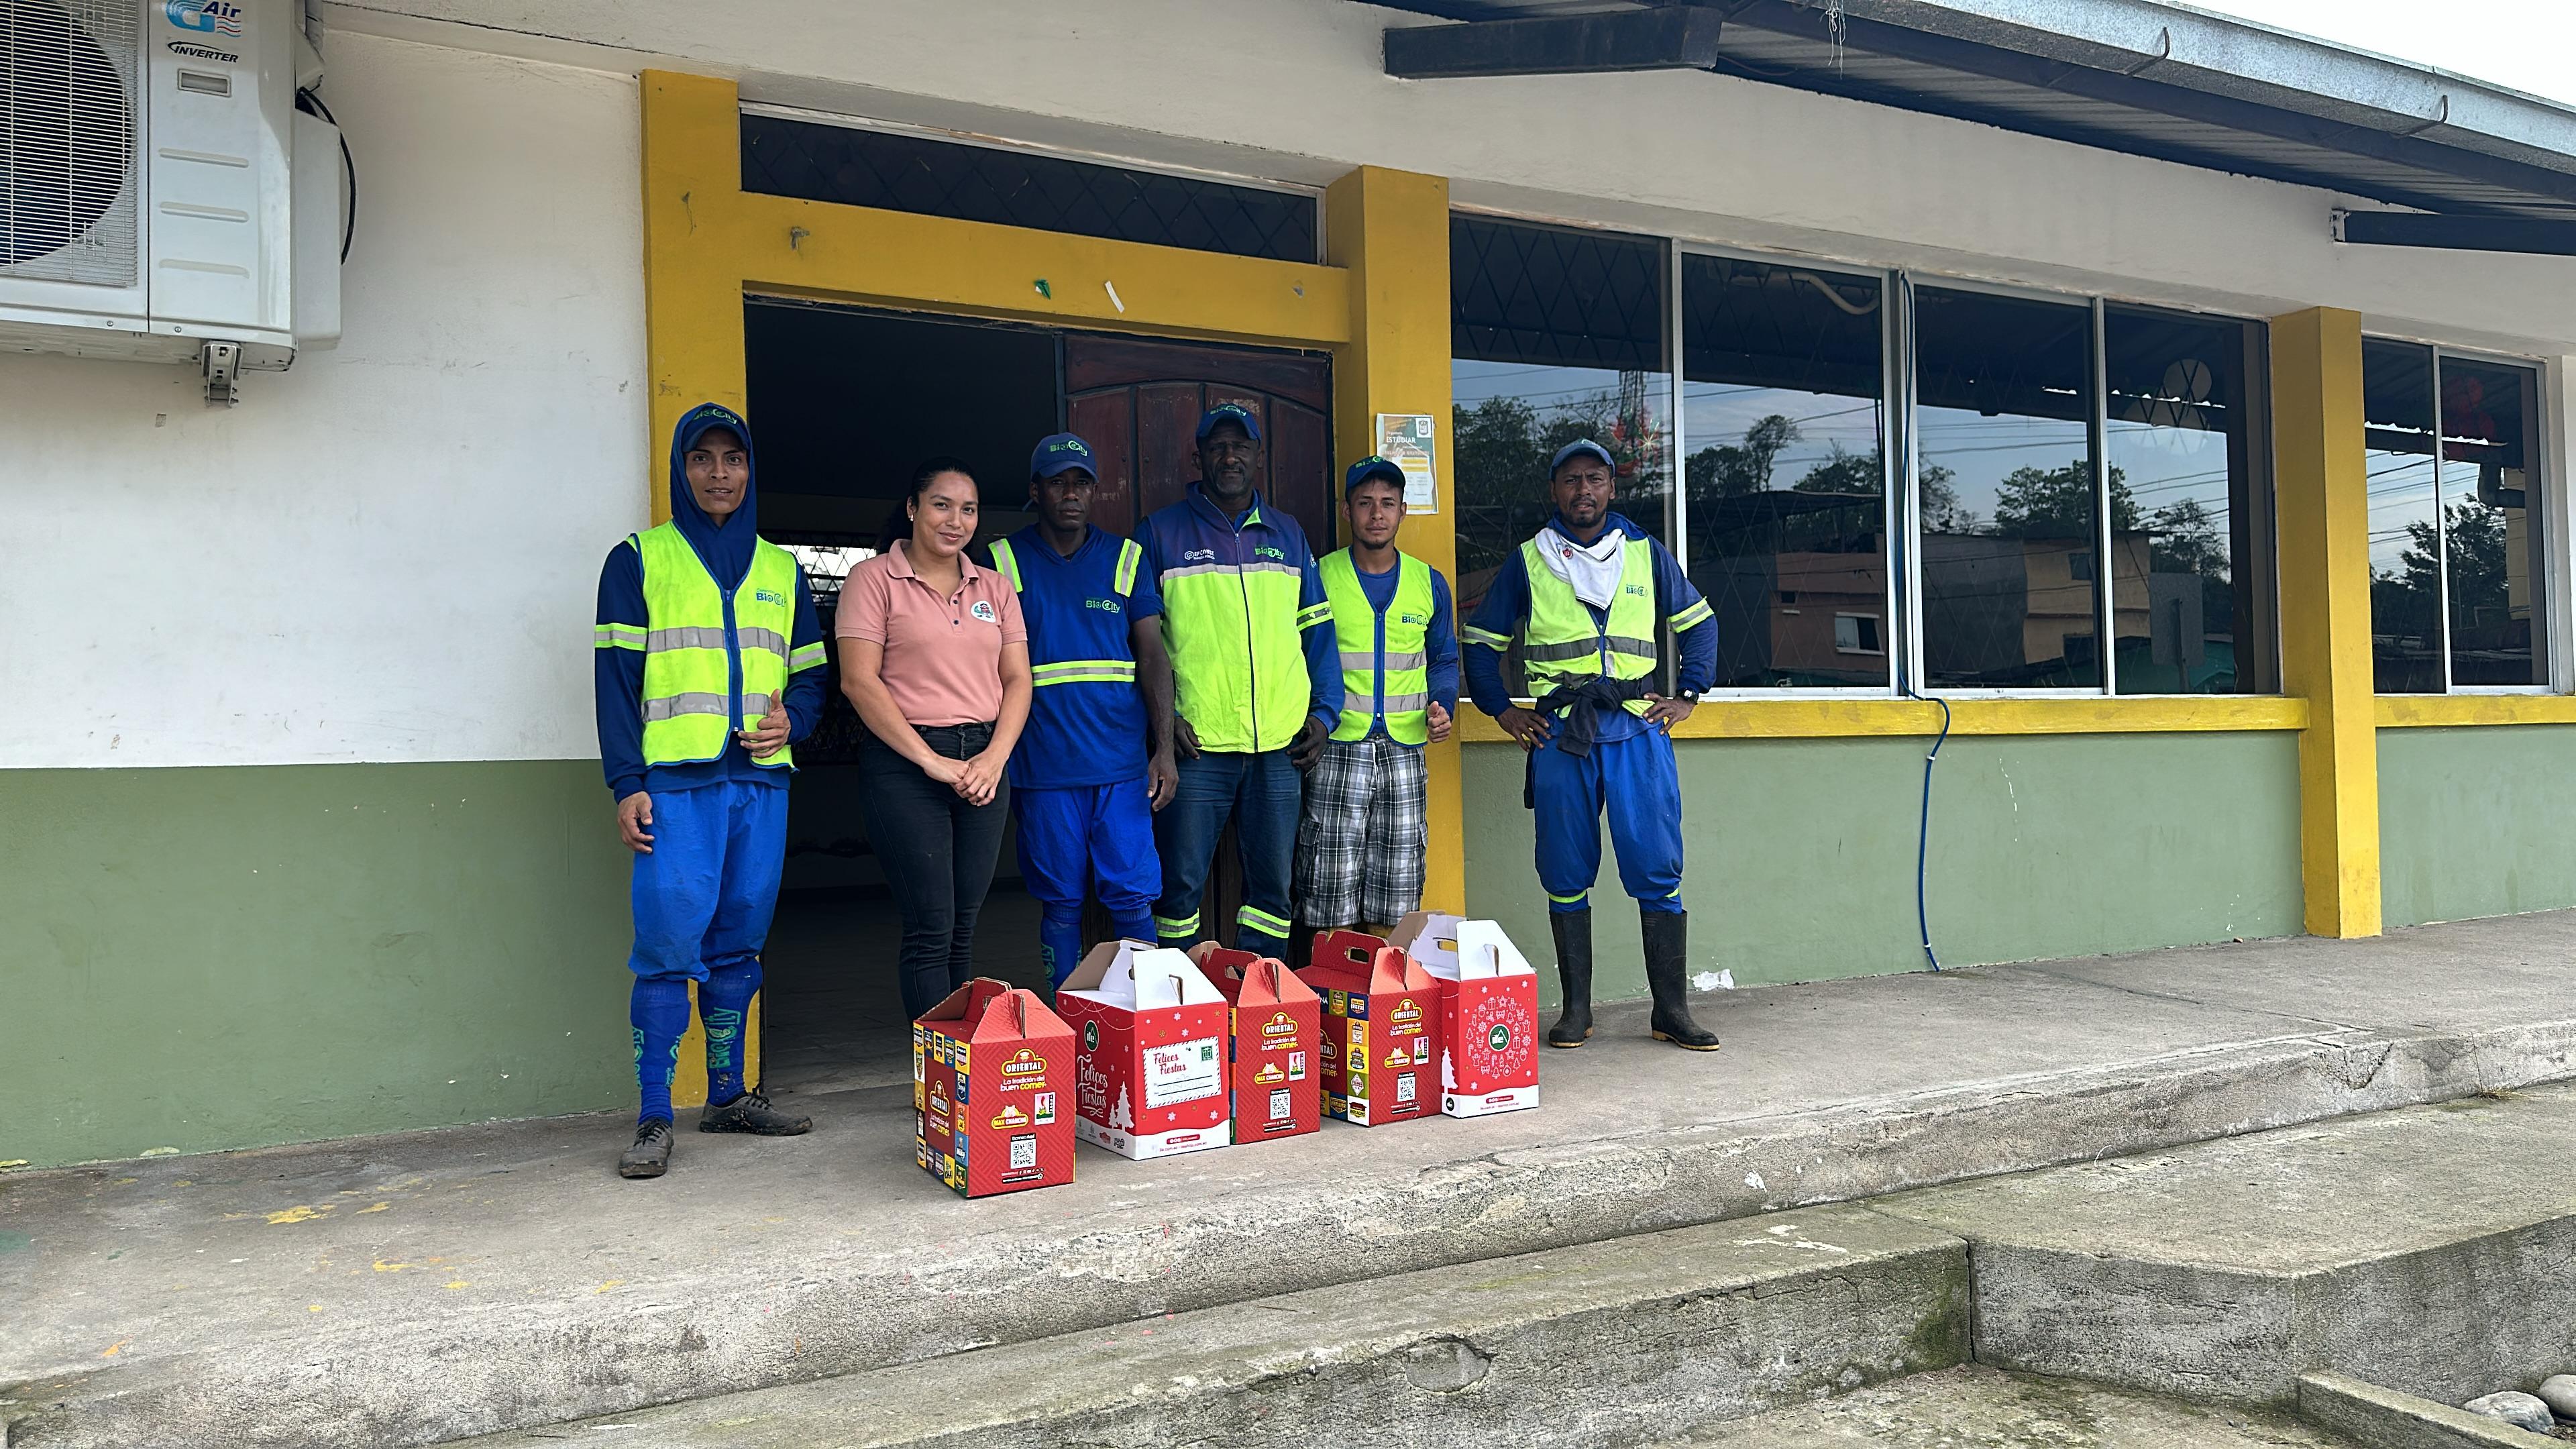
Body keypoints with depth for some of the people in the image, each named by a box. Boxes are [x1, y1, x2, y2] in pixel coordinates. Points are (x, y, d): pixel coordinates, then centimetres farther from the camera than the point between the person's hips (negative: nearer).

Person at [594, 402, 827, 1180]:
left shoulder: (780, 570, 17)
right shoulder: (639, 561, 6)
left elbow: (811, 673, 20)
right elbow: (616, 678, 1)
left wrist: (795, 717, -2)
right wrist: (626, 783, -8)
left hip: (761, 779, 4)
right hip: (674, 784, -4)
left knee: (739, 944, 8)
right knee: (668, 947, -8)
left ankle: (728, 1094, 18)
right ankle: (654, 1121, -3)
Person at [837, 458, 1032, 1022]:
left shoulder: (995, 588, 15)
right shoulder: (874, 579, 0)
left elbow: (1017, 680, 11)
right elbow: (859, 680, -8)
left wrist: (996, 756, -7)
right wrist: (931, 761, -13)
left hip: (984, 763, 5)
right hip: (905, 762, -5)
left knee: (963, 926, 8)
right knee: (930, 927, -6)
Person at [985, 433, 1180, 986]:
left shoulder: (1125, 558, 8)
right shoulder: (1003, 562, 5)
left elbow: (1153, 655, 5)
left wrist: (1164, 748, -3)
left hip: (1123, 762, 1)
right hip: (1043, 766, 0)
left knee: (1132, 897, 0)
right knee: (1060, 901, 6)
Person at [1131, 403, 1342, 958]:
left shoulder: (1288, 534, 15)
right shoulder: (1160, 532, 4)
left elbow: (1317, 631, 16)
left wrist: (1324, 711, 4)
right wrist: (1163, 715, -11)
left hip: (1280, 744, 3)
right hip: (1196, 744, -3)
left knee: (1273, 885, 9)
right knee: (1179, 883, 1)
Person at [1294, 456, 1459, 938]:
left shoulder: (1428, 583, 9)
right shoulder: (1319, 578, 1)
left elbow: (1443, 659, 20)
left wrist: (1442, 706, 1)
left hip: (1403, 750, 3)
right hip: (1336, 750, -2)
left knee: (1393, 908, 6)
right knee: (1331, 906, -4)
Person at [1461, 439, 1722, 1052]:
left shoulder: (1645, 553, 12)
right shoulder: (1527, 563, 10)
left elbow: (1699, 623, 21)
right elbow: (1481, 641, 16)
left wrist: (1687, 696, 10)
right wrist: (1502, 710, 7)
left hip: (1639, 730, 0)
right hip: (1560, 734, 0)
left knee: (1657, 869, -4)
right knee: (1566, 874, 3)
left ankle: (1672, 1010, 4)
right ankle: (1576, 1008, 13)